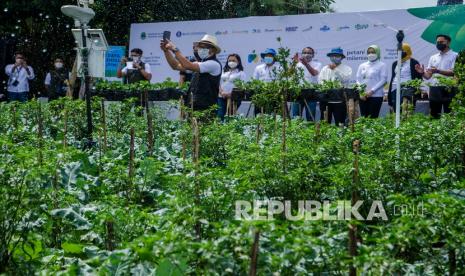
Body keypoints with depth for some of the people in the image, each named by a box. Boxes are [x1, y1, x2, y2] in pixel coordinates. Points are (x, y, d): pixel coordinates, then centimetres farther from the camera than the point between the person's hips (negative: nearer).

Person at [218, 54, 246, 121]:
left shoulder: (241, 73, 3)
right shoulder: (224, 72, 18)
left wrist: (231, 94, -17)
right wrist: (221, 92, -5)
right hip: (222, 97, 4)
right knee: (220, 115, -7)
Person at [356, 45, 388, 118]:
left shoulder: (381, 65, 2)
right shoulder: (362, 66, 15)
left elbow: (383, 80, -5)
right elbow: (358, 80, 13)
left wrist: (372, 91, -13)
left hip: (376, 95, -4)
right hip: (363, 96, 4)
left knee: (373, 117, -7)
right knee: (364, 117, 2)